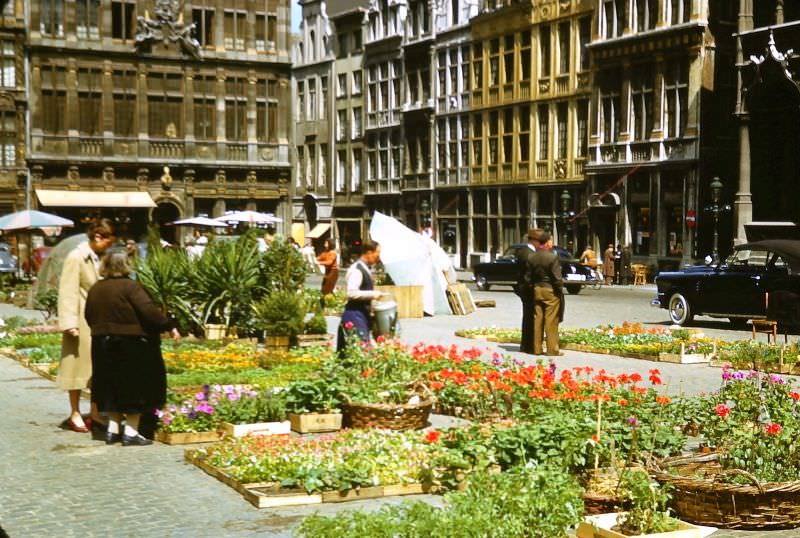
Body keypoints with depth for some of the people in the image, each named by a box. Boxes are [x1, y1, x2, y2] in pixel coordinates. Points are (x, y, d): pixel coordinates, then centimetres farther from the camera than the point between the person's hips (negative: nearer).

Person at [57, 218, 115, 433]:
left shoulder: (99, 258, 8)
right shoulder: (75, 258, -13)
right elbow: (68, 292, -16)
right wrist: (70, 323, -20)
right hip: (82, 321, -7)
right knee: (79, 365, 3)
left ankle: (95, 411, 19)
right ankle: (75, 414, 13)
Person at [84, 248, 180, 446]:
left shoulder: (95, 289, 7)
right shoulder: (130, 286, -14)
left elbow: (89, 317, 14)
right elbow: (149, 310, -22)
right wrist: (169, 326, -15)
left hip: (103, 346, 7)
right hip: (131, 346, -7)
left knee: (113, 386, 15)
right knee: (135, 386, 2)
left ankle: (113, 429, 18)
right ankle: (131, 431, 2)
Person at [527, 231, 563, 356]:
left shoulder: (531, 258, 0)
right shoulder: (552, 257, -16)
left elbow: (529, 276, 3)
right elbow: (557, 277, -15)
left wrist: (533, 287, 14)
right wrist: (559, 288, -1)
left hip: (537, 290, 5)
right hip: (550, 290, -5)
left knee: (537, 319, 10)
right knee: (551, 321, -1)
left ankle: (537, 348, 14)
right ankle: (552, 349, 1)